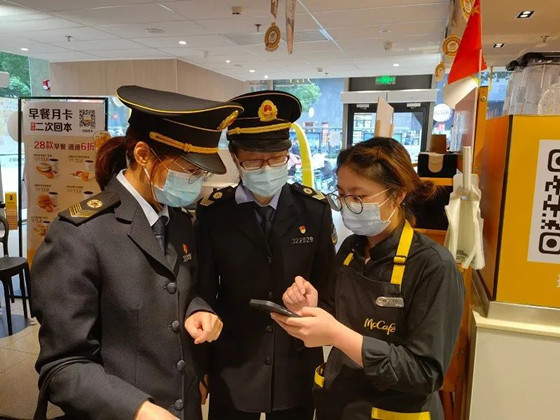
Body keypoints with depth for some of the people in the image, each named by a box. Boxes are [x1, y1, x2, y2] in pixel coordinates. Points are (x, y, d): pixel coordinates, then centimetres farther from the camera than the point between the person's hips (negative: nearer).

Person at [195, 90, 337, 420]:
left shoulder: (315, 208, -7)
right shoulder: (212, 212, -9)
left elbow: (326, 282, 3)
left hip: (298, 366, 1)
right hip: (232, 367, 0)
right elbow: (204, 291, -2)